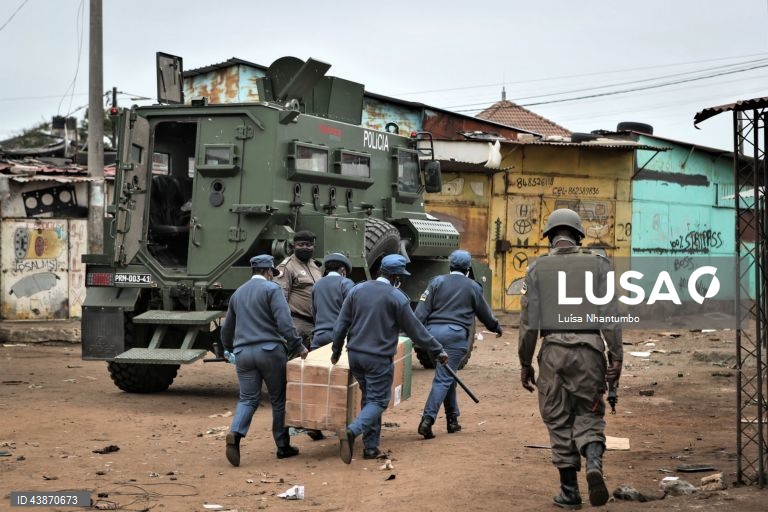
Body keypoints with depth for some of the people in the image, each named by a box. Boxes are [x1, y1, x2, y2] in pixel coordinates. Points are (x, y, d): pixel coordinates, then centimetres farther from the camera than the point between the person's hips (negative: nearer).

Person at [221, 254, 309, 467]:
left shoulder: (238, 293, 16)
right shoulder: (272, 289, -3)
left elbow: (227, 329, 26)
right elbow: (284, 322, -16)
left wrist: (230, 348, 42)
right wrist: (298, 347, -10)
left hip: (243, 352, 5)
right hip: (270, 350, -5)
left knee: (248, 399, 4)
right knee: (279, 399, 8)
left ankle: (235, 434, -22)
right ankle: (283, 446, 13)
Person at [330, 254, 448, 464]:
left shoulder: (357, 290, 5)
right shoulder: (397, 298, -9)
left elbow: (341, 324, 8)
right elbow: (415, 330, -3)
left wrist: (336, 350, 20)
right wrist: (438, 351, 7)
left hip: (355, 355, 6)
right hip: (379, 359, -6)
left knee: (369, 398, 17)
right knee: (378, 401, 0)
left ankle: (371, 447, 16)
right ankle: (351, 431, -25)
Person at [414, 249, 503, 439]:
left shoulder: (437, 282, 9)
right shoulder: (473, 287, 8)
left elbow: (422, 309, 2)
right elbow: (484, 313, 19)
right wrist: (496, 327, 36)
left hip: (433, 331, 3)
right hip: (456, 334, -3)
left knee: (447, 375, 17)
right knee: (444, 378, -6)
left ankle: (452, 419, 22)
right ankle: (427, 419, -19)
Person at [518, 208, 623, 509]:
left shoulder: (537, 268, 6)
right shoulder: (598, 264, 6)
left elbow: (529, 319, 2)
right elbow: (610, 313, -2)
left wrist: (525, 363, 7)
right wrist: (616, 357, -1)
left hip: (553, 349, 0)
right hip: (589, 348, 0)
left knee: (559, 420, 8)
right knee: (589, 414, 12)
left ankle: (569, 491, 10)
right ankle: (594, 464, -15)